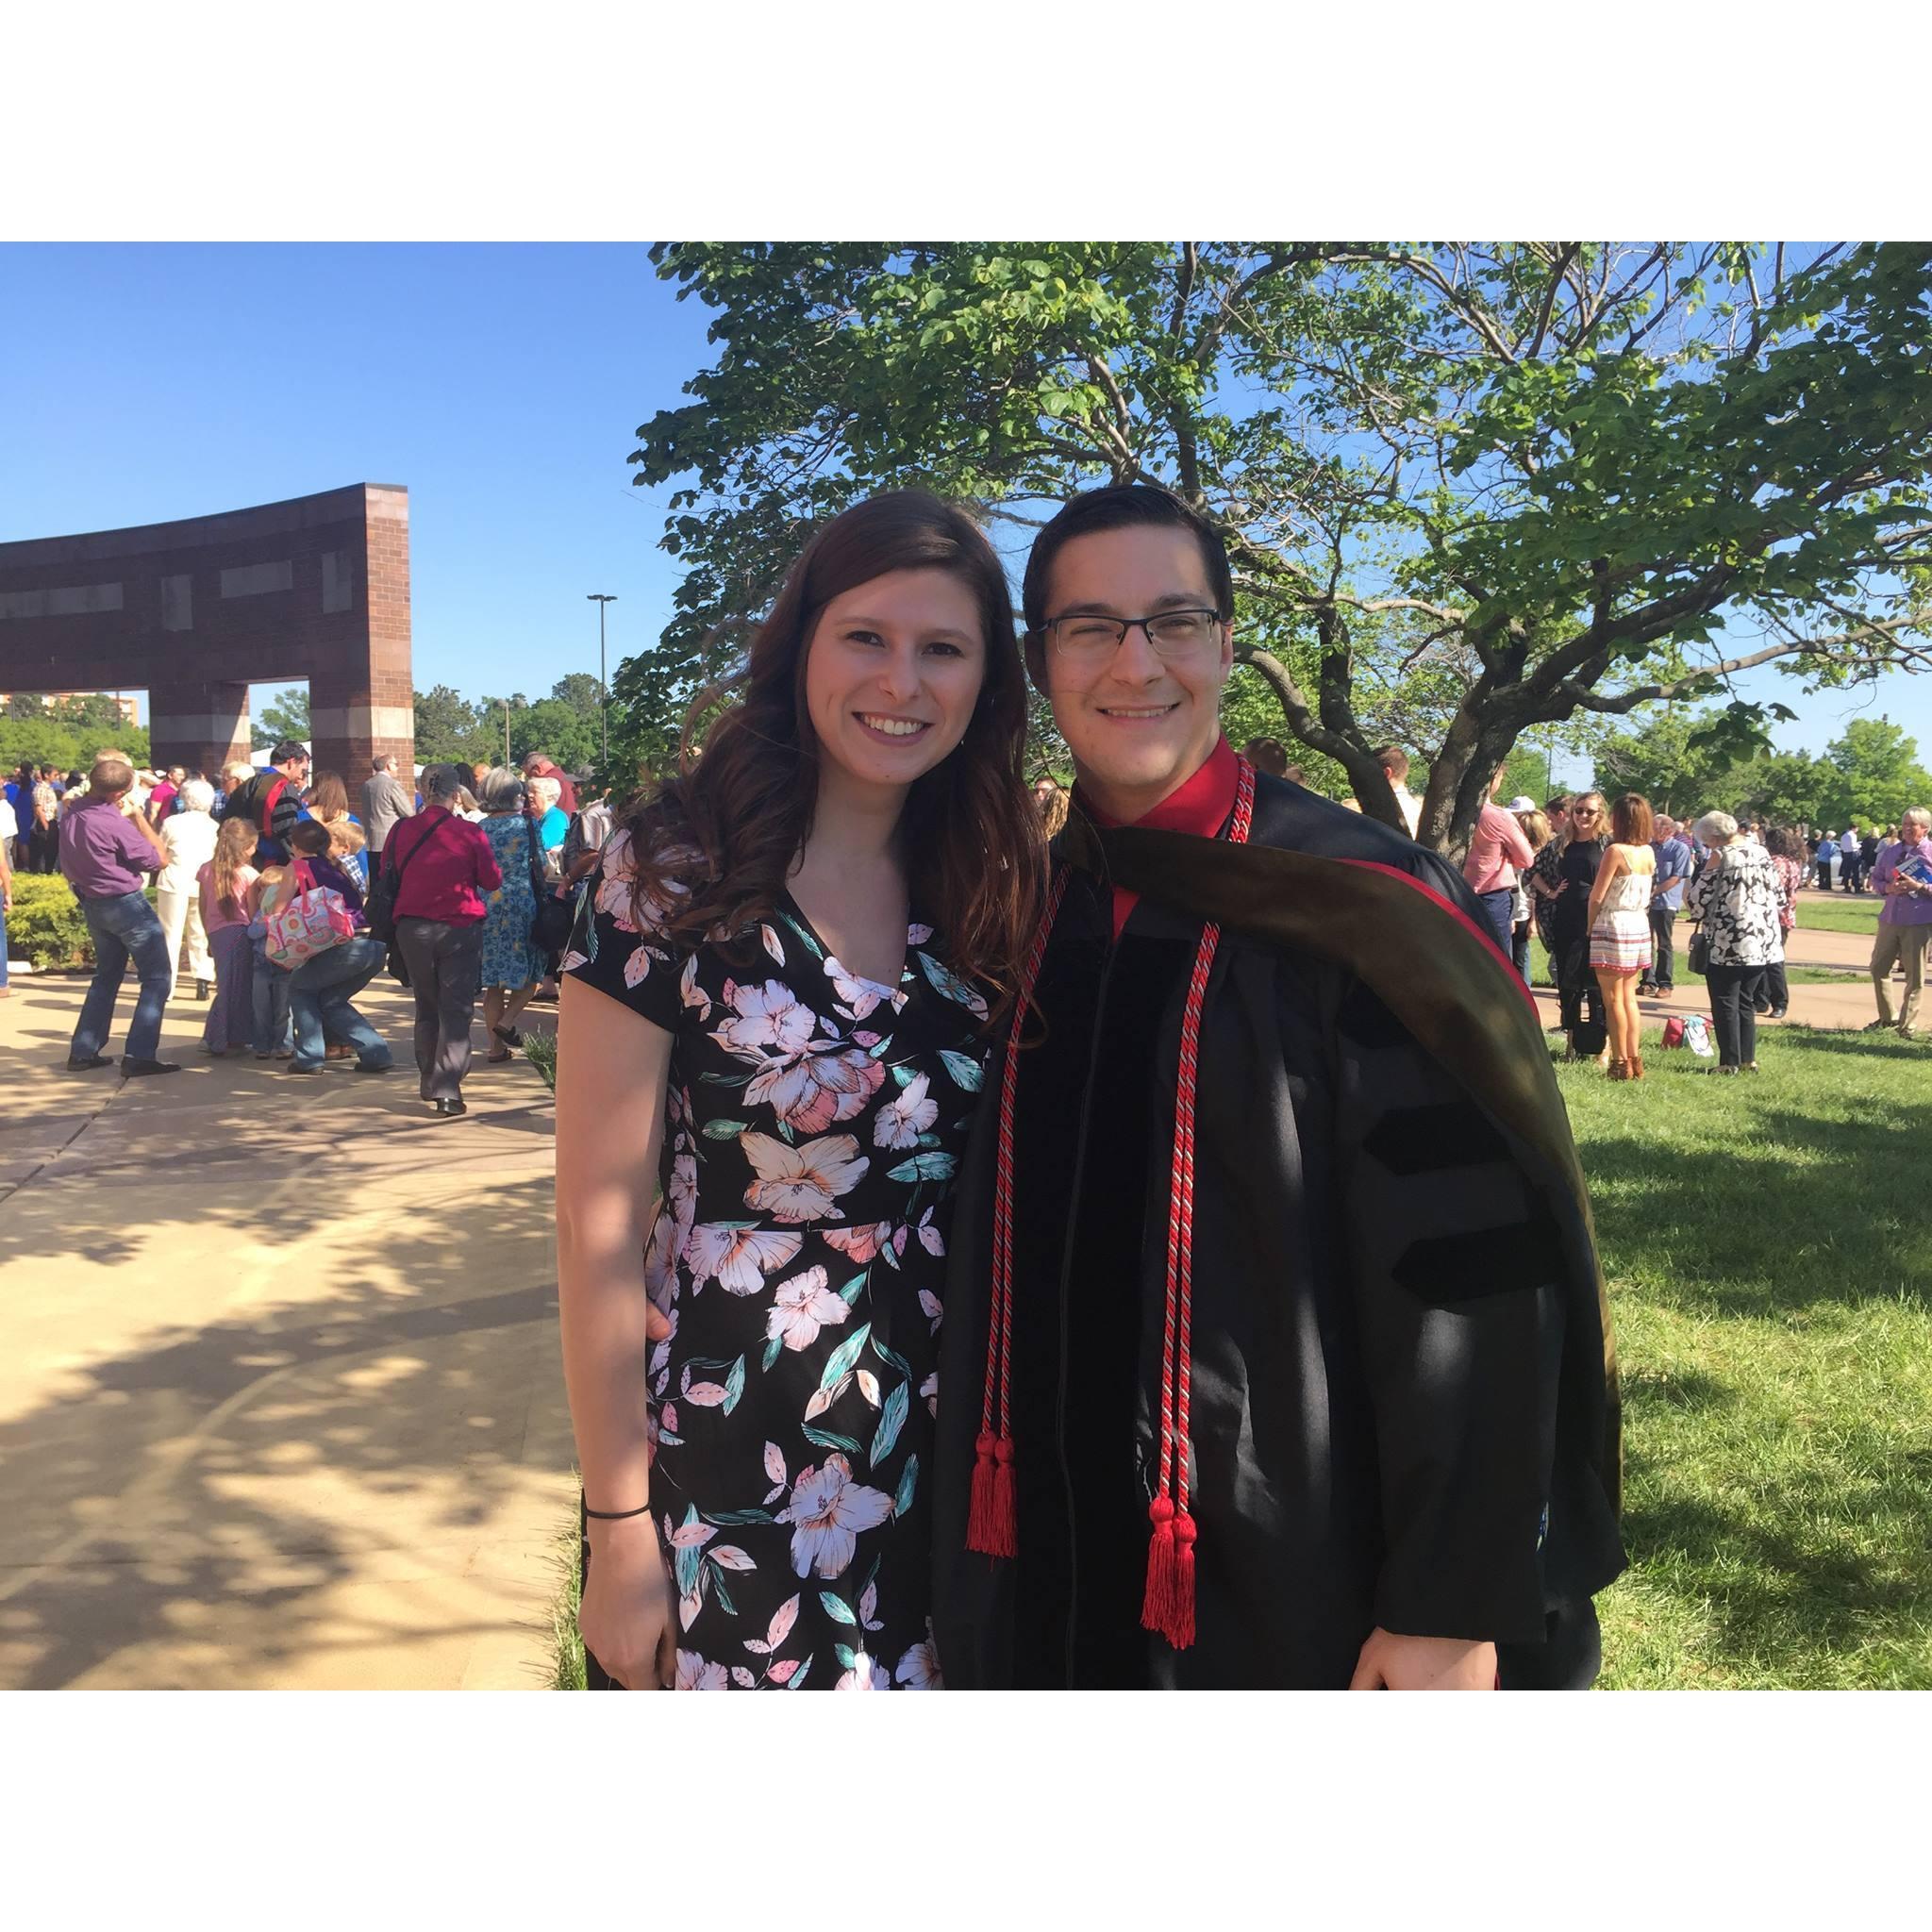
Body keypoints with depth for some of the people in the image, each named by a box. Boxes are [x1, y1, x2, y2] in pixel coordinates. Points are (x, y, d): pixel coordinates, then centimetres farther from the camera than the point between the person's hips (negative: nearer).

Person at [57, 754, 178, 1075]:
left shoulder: (74, 815, 0)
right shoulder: (115, 824, -24)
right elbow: (157, 858, -14)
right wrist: (137, 814, -9)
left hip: (92, 903, 8)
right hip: (126, 904, -8)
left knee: (107, 976, 21)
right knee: (158, 977, 1)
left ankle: (83, 1052, 21)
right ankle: (138, 1055, -5)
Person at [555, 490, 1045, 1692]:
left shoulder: (993, 890, 1)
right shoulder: (674, 868, -13)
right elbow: (599, 1221, -12)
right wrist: (618, 1526, -12)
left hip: (943, 1455, 4)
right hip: (726, 1463, -4)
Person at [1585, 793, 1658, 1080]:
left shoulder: (1616, 851, -15)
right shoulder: (1648, 853, 6)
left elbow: (1597, 896, -13)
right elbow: (1646, 892, 12)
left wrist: (1590, 927, 1)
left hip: (1613, 927, -7)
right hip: (1640, 927, 7)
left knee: (1614, 1000, -1)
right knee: (1629, 997, 13)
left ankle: (1620, 1063, 1)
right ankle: (1635, 1059, 14)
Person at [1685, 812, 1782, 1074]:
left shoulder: (1721, 856, -11)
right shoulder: (1761, 852, 9)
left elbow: (1698, 899, -9)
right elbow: (1774, 892, 14)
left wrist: (1687, 900, 12)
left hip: (1727, 944, -7)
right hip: (1763, 942, 7)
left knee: (1725, 1004, 2)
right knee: (1746, 1002, 16)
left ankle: (1730, 1062, 3)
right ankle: (1749, 1060, 18)